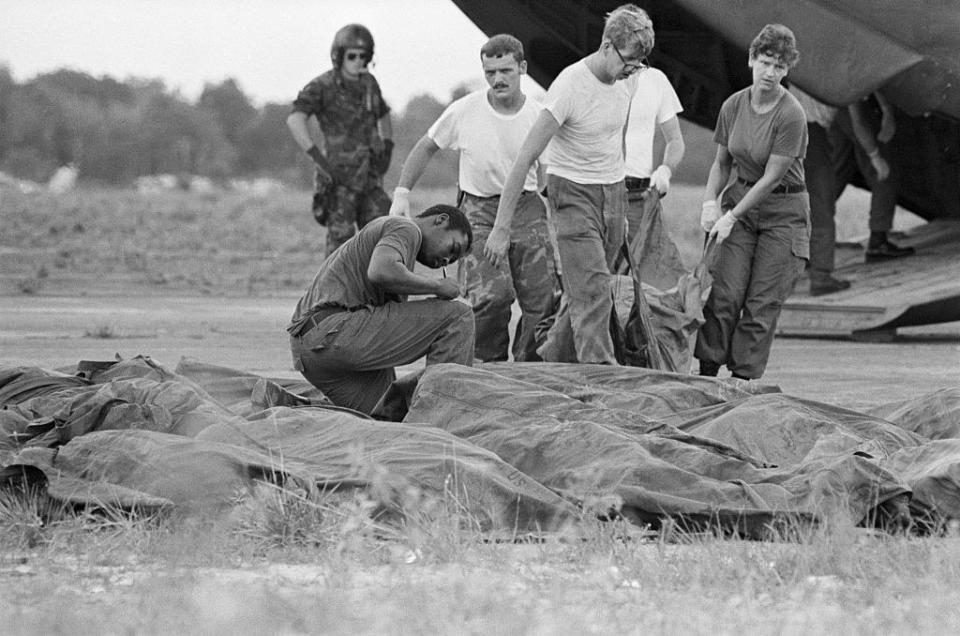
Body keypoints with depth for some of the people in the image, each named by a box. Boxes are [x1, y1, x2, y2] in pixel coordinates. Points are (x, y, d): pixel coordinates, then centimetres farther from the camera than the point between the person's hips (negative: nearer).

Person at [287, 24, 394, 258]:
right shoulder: (322, 87, -12)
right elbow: (295, 120, -28)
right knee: (341, 240, -6)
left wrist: (387, 151, 13)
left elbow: (383, 115, 28)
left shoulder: (368, 83, 9)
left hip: (369, 176, 6)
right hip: (339, 176, -6)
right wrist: (318, 158, -28)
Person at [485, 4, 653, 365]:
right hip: (573, 190, -6)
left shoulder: (628, 78, 0)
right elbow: (525, 158, -20)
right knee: (593, 292, -16)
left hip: (614, 192, 6)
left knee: (584, 290, 8)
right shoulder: (570, 86, -21)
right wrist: (501, 229, -22)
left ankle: (551, 356, 24)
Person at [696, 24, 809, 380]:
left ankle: (744, 381, 1)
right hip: (741, 199, 4)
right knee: (725, 294, -6)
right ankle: (706, 373, 0)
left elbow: (772, 177, -17)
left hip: (783, 211, -4)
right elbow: (722, 163, 11)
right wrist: (710, 202, -6)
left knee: (762, 304, -4)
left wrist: (731, 217, -16)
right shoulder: (734, 106, -1)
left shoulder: (791, 116, -18)